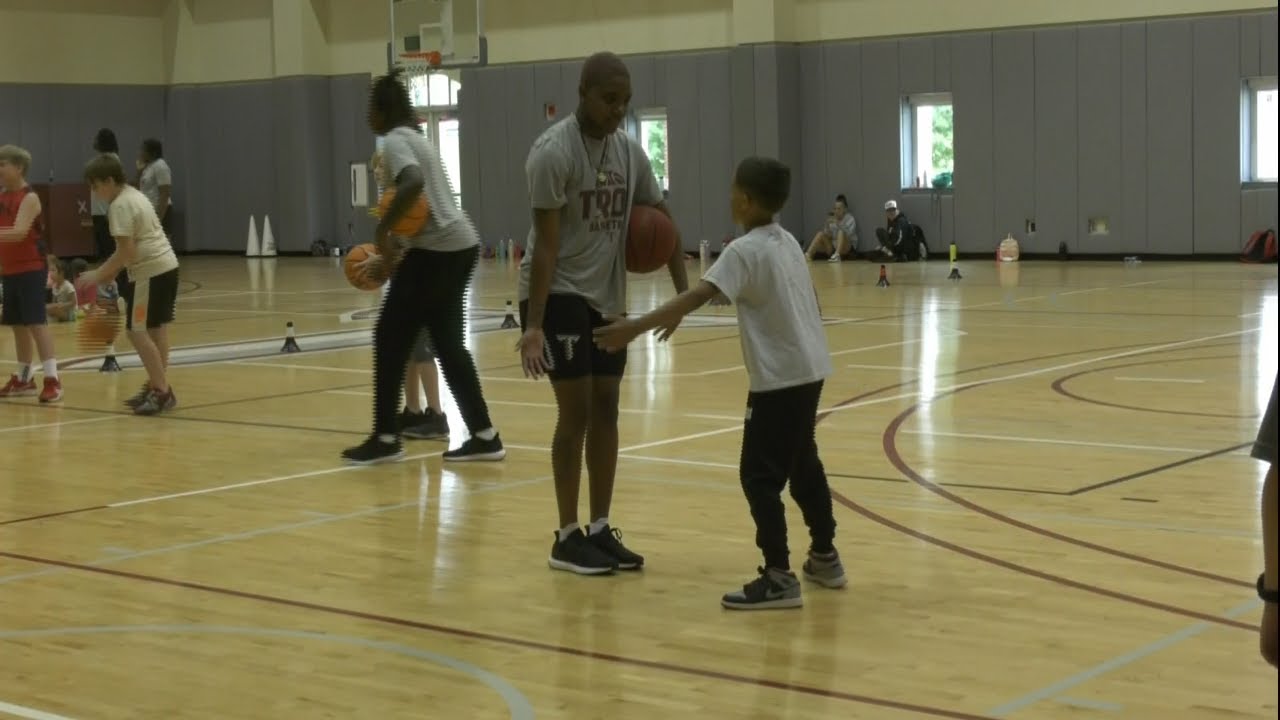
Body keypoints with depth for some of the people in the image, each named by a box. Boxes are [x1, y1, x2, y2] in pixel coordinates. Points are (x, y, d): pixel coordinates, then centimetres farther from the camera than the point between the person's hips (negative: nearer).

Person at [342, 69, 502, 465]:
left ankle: (386, 438, 4)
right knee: (448, 343, 13)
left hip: (437, 249, -10)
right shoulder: (416, 138, 22)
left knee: (390, 339, 0)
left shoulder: (395, 140, -8)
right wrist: (391, 255, 25)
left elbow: (413, 184, -29)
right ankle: (484, 436, 11)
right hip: (460, 244, 10)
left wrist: (382, 231, -20)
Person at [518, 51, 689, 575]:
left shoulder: (630, 151, 3)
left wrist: (683, 290, 0)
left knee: (606, 409, 8)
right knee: (576, 411, -7)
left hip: (607, 297, 7)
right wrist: (533, 324, -25)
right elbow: (546, 243, -21)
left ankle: (600, 530, 15)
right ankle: (567, 538, 2)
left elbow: (661, 218, 11)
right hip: (559, 295, -7)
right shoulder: (554, 152, -19)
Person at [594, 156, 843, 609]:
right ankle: (825, 557, 33)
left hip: (780, 378, -9)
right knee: (803, 465, 22)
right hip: (809, 370, 9)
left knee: (760, 475, -4)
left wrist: (636, 328, -30)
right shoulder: (787, 242, 10)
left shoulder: (745, 251, -15)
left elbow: (697, 297, -26)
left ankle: (778, 578, -4)